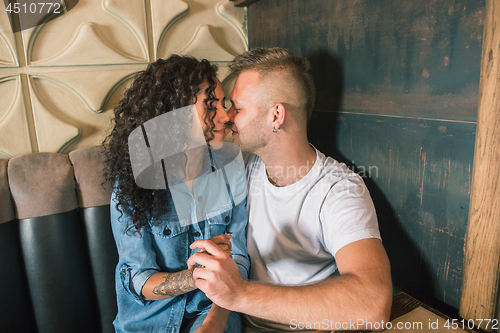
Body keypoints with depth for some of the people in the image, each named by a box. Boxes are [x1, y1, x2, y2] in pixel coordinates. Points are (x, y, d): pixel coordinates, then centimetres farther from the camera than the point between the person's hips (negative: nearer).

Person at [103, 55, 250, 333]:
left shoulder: (232, 167, -6)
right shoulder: (132, 180, -11)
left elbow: (238, 257, -5)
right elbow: (139, 280, -11)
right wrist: (197, 276, -29)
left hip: (212, 309, 0)